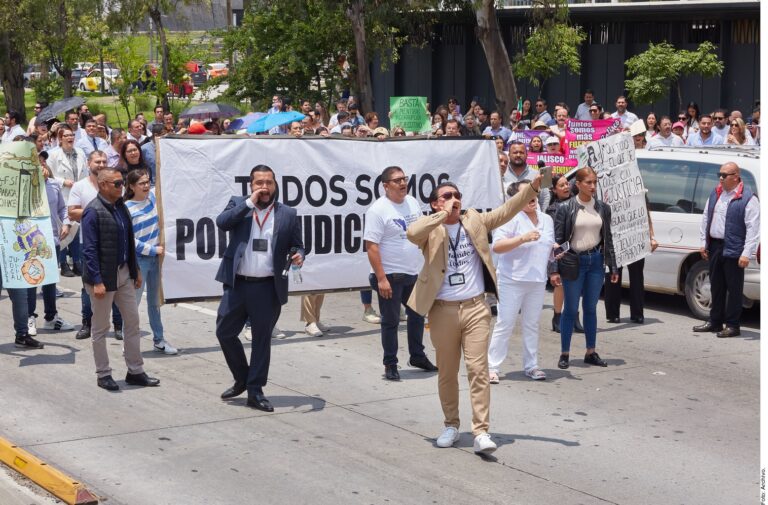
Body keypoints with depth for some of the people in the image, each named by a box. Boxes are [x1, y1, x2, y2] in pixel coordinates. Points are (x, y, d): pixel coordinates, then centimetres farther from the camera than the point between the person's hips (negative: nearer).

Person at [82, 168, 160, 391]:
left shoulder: (120, 207, 8)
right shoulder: (93, 212, -16)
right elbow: (89, 250, -18)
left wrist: (136, 269, 14)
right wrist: (97, 281, -21)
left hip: (124, 273, 8)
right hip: (104, 276, -8)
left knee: (132, 322, 11)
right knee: (100, 328, 6)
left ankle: (135, 371, 20)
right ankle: (103, 375, 16)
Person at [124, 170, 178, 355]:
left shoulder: (152, 196, 1)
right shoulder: (127, 209, -14)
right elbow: (129, 240, -15)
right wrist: (153, 250, -14)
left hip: (155, 257, 6)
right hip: (138, 259, -6)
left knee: (155, 300, 15)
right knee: (134, 301, -4)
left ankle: (159, 340, 24)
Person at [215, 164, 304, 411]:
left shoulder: (287, 214, 5)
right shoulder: (238, 204, 6)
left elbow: (297, 245, 10)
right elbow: (222, 222, -13)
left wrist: (298, 256, -13)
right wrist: (250, 203, -14)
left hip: (268, 288, -1)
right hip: (237, 284, 1)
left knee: (262, 339, 6)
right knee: (224, 332, 5)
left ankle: (255, 391, 15)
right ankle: (242, 379, 26)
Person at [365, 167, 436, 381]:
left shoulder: (412, 202, 6)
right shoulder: (378, 210, -16)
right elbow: (371, 246, -19)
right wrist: (381, 278, -23)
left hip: (416, 273, 7)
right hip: (391, 276, -7)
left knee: (417, 316, 19)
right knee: (391, 321, 2)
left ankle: (417, 356, 35)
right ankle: (390, 365, 13)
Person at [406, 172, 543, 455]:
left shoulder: (474, 220, 8)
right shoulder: (430, 228, -3)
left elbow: (506, 212, 2)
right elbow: (412, 233, -25)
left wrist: (532, 188, -9)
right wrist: (444, 214, -21)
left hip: (476, 308, 1)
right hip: (443, 311, -1)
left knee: (478, 369, -7)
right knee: (447, 372, 11)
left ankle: (481, 432, -7)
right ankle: (451, 425, 28)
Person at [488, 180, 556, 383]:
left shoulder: (547, 220, 14)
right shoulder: (511, 218, -9)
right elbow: (496, 246, -16)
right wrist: (522, 238, -25)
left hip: (537, 282, 6)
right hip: (512, 281, -6)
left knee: (532, 325, 12)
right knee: (504, 325, -5)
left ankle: (531, 366, 20)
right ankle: (491, 367, 0)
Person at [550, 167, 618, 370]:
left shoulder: (603, 208, 7)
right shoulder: (566, 208, -5)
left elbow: (608, 238, 12)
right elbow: (557, 239, -6)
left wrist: (613, 267, 8)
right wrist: (554, 270, -12)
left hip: (596, 261, 3)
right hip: (573, 261, -3)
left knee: (591, 308, 9)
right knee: (571, 309, 1)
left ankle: (591, 352, 17)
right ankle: (564, 353, 9)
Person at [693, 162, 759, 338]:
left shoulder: (748, 198, -10)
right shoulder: (715, 194, 12)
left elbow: (753, 228, -14)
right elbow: (705, 219, 18)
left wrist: (746, 254, -19)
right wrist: (704, 243, 13)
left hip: (733, 250, -7)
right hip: (714, 246, 7)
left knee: (734, 289, 0)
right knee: (716, 286, 16)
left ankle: (733, 325, 8)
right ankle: (715, 322, 26)